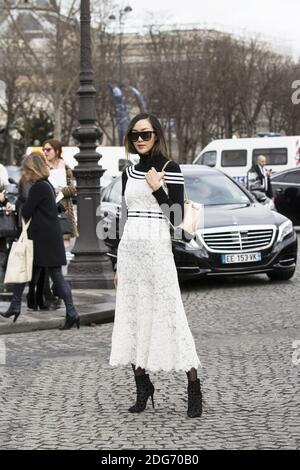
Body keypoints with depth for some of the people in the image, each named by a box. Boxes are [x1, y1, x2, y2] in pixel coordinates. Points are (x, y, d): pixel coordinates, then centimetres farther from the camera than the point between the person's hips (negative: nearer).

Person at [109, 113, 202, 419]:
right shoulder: (129, 172, 12)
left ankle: (194, 387, -3)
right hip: (128, 248, 6)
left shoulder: (170, 169, -3)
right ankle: (142, 385, 15)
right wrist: (120, 263, 15)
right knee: (132, 318, 6)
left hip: (157, 247, -6)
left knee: (170, 315, -8)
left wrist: (156, 188, -15)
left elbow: (177, 217, -7)